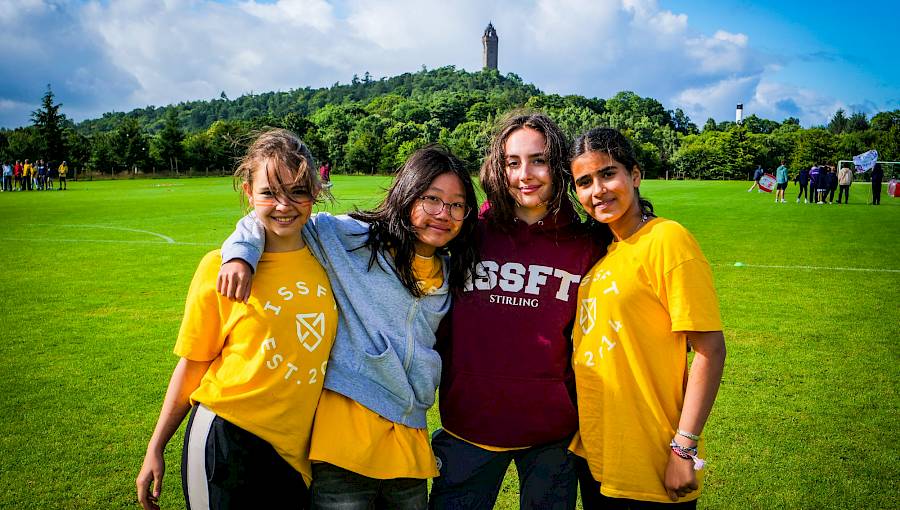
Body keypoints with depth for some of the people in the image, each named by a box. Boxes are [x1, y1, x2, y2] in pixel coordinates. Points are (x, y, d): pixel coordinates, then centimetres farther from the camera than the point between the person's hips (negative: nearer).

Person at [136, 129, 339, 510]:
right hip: (226, 444, -3)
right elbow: (191, 365, -2)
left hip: (296, 450, 3)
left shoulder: (325, 260, -1)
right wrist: (155, 449, 2)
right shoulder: (220, 267, -10)